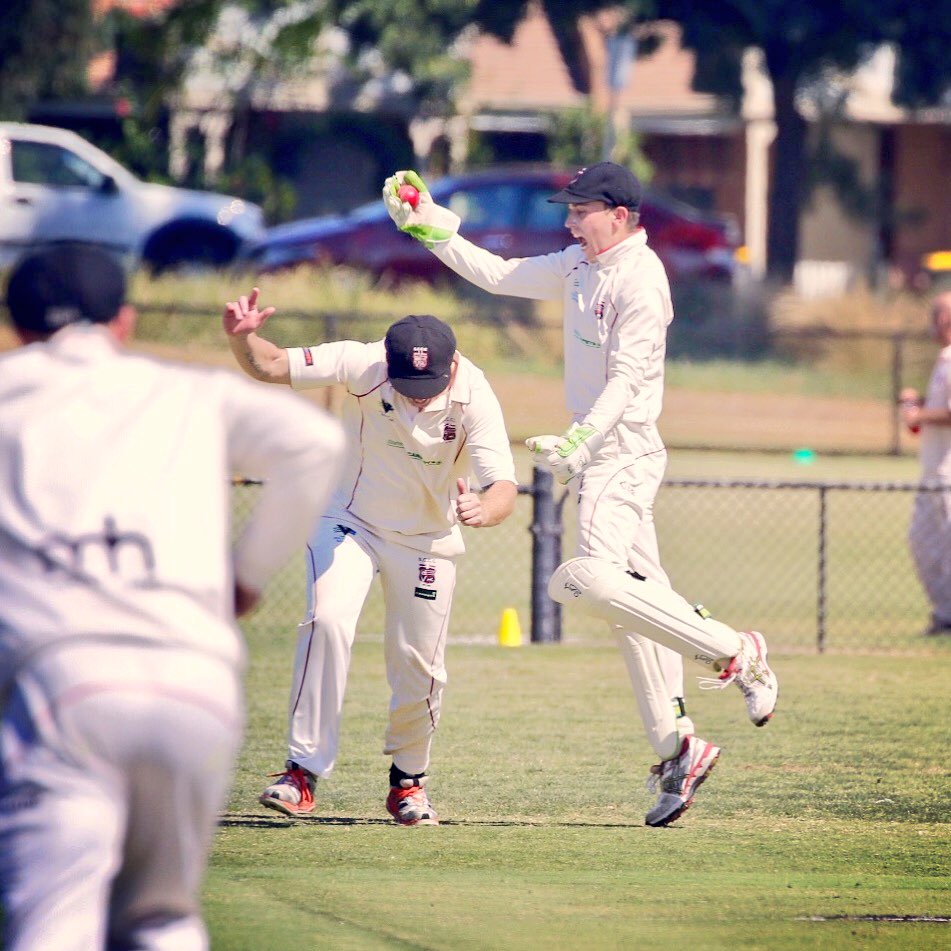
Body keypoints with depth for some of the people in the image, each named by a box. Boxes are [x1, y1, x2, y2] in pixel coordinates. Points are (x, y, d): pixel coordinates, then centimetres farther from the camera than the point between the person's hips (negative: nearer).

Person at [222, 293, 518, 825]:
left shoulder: (474, 398, -26)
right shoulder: (362, 366, -25)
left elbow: (505, 487, -34)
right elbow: (271, 366, -23)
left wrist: (485, 510, -57)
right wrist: (243, 339, -45)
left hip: (428, 539, 1)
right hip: (351, 522, 0)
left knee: (420, 665, 2)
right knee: (328, 620, -23)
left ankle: (408, 781, 29)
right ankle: (304, 772, -20)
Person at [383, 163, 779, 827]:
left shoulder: (640, 279, -14)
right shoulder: (582, 267, 14)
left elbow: (627, 376, -22)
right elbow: (499, 276, 20)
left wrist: (580, 441, -34)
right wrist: (429, 228, 14)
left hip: (623, 450, -9)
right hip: (598, 453, 9)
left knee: (592, 578, -24)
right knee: (635, 599, 8)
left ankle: (733, 652, -17)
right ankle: (675, 748, 9)